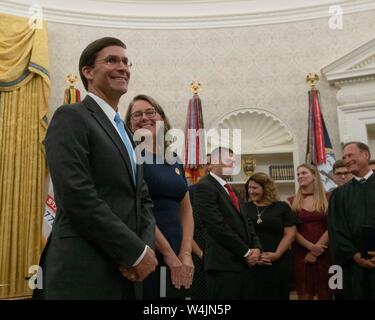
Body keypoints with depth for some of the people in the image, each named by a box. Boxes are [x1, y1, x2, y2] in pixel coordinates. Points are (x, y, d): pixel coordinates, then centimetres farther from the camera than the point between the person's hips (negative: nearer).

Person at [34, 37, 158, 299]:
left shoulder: (124, 133, 18)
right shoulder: (71, 117, -8)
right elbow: (78, 197, -19)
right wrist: (137, 252, -15)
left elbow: (142, 199, 14)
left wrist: (147, 246, -5)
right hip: (84, 275, -8)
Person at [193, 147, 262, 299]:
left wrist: (256, 247, 1)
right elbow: (218, 226, -18)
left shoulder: (230, 189, 20)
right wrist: (246, 252, -11)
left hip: (244, 263, 9)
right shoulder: (205, 186, -9)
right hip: (224, 264, -8)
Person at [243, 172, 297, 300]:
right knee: (255, 295, 4)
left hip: (279, 263, 0)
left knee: (278, 296, 6)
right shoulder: (244, 208, 7)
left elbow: (290, 234, 0)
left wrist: (277, 254, -11)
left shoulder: (282, 207, 5)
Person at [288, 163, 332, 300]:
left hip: (324, 252, 0)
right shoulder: (292, 202, 5)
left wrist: (316, 250, -9)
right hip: (301, 253, 1)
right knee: (305, 294, 4)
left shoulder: (327, 198, 2)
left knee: (325, 294, 6)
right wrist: (311, 246, -11)